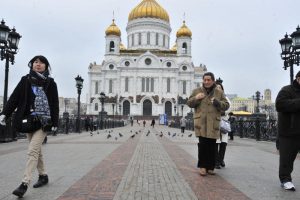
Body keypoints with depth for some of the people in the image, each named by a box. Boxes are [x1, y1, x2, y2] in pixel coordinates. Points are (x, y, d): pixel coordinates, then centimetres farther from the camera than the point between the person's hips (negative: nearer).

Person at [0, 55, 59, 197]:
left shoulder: (50, 83, 0)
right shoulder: (25, 80, 7)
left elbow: (54, 104, -2)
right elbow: (14, 97, 3)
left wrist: (55, 123, -7)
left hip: (43, 121, -4)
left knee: (33, 151, -12)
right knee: (37, 150, 14)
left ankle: (24, 184, -12)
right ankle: (43, 176, 29)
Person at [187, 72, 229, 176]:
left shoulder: (219, 93, 12)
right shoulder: (197, 91, 11)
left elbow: (226, 105, 8)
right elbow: (189, 103, 12)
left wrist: (217, 102, -12)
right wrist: (196, 98, -9)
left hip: (213, 124, 1)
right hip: (201, 123, -1)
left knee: (212, 146, 3)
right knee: (203, 145, -9)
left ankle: (210, 167, 16)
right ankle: (202, 166, 4)